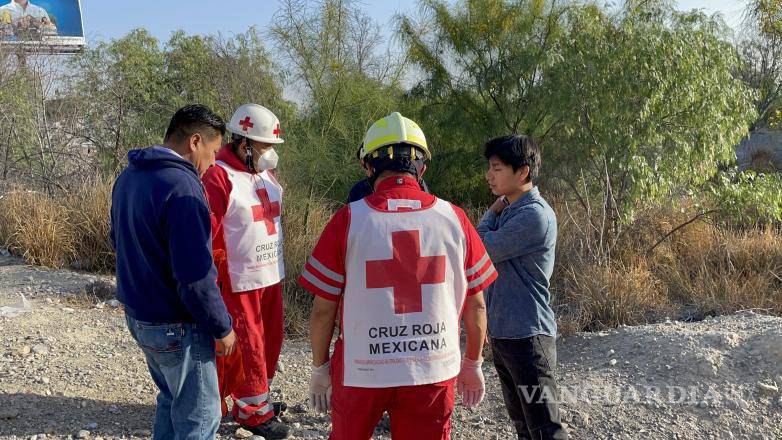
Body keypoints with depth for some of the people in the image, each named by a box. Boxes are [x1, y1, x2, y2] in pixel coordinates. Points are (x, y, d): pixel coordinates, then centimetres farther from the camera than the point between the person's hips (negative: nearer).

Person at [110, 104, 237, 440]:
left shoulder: (128, 176, 5)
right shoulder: (181, 186, -25)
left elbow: (119, 240, 19)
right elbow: (196, 277, -26)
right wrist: (223, 328, -14)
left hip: (137, 314, 9)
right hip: (176, 327, -9)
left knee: (171, 399, 26)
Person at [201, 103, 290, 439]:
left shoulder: (267, 174, 10)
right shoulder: (218, 178, -15)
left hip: (272, 276, 8)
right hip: (240, 281, -8)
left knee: (271, 339, 17)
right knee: (249, 345, 4)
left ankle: (258, 396, 36)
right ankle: (253, 411, 20)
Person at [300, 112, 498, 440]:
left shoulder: (349, 219, -11)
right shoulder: (453, 218, -6)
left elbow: (323, 309, -6)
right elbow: (476, 305, 1)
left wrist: (319, 368, 9)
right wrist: (473, 364, 16)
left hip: (362, 372, -1)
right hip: (434, 373, 1)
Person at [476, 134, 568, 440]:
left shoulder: (535, 215, -18)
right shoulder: (508, 211, 11)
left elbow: (481, 251, -15)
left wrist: (492, 212, -2)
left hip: (527, 336, -9)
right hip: (502, 334, 9)